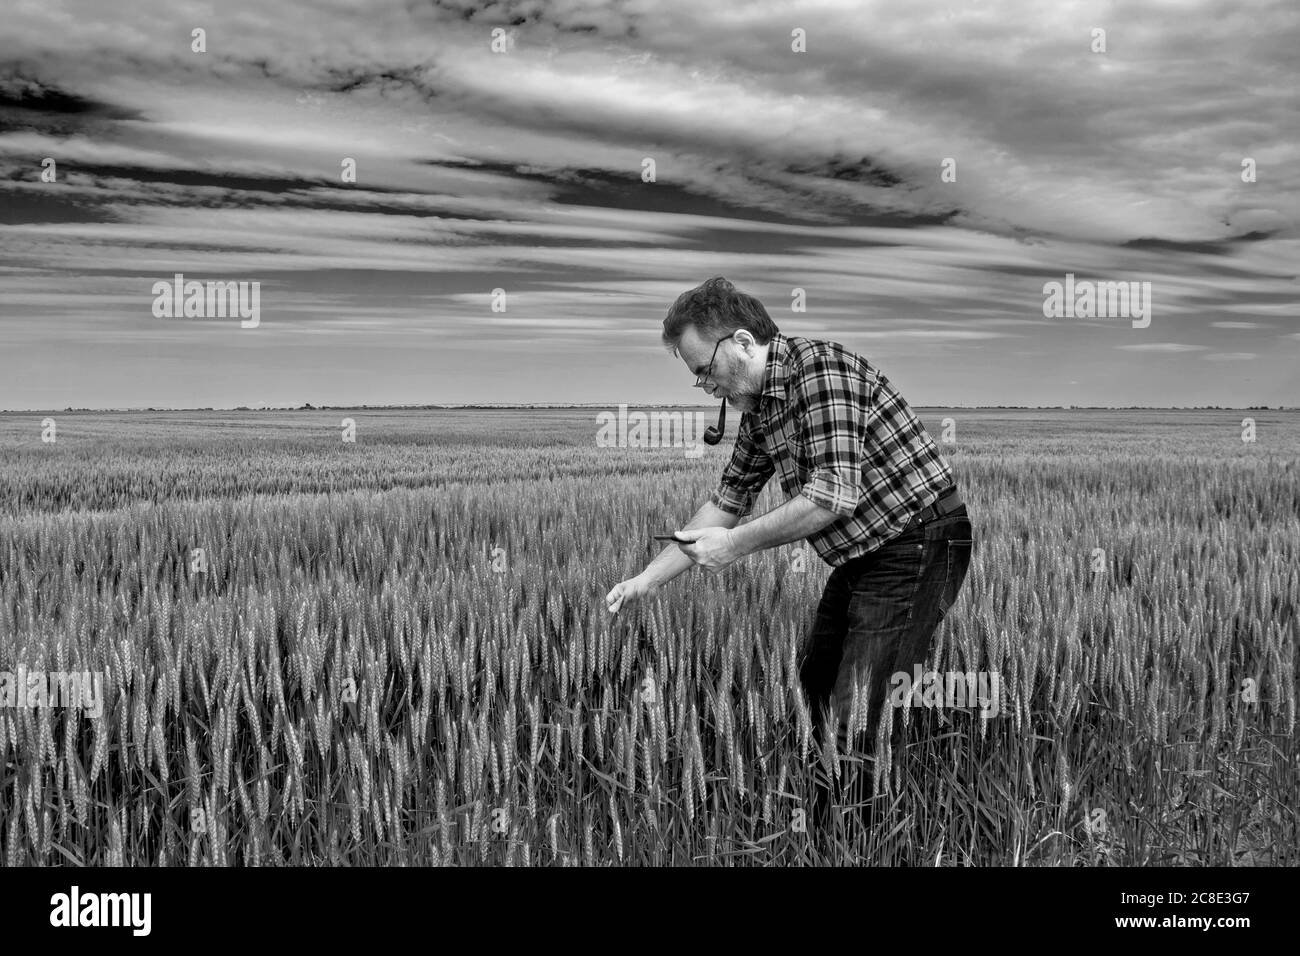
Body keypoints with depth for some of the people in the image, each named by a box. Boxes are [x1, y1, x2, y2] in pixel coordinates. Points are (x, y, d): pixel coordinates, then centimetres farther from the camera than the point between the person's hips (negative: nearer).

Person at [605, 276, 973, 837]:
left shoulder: (820, 368, -21)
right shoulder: (760, 406, 9)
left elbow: (834, 495, -27)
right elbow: (728, 501, 14)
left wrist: (738, 543, -17)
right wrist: (648, 579, 11)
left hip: (918, 547, -10)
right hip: (862, 554, 10)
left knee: (855, 717, -11)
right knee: (817, 677, 21)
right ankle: (826, 825, 38)